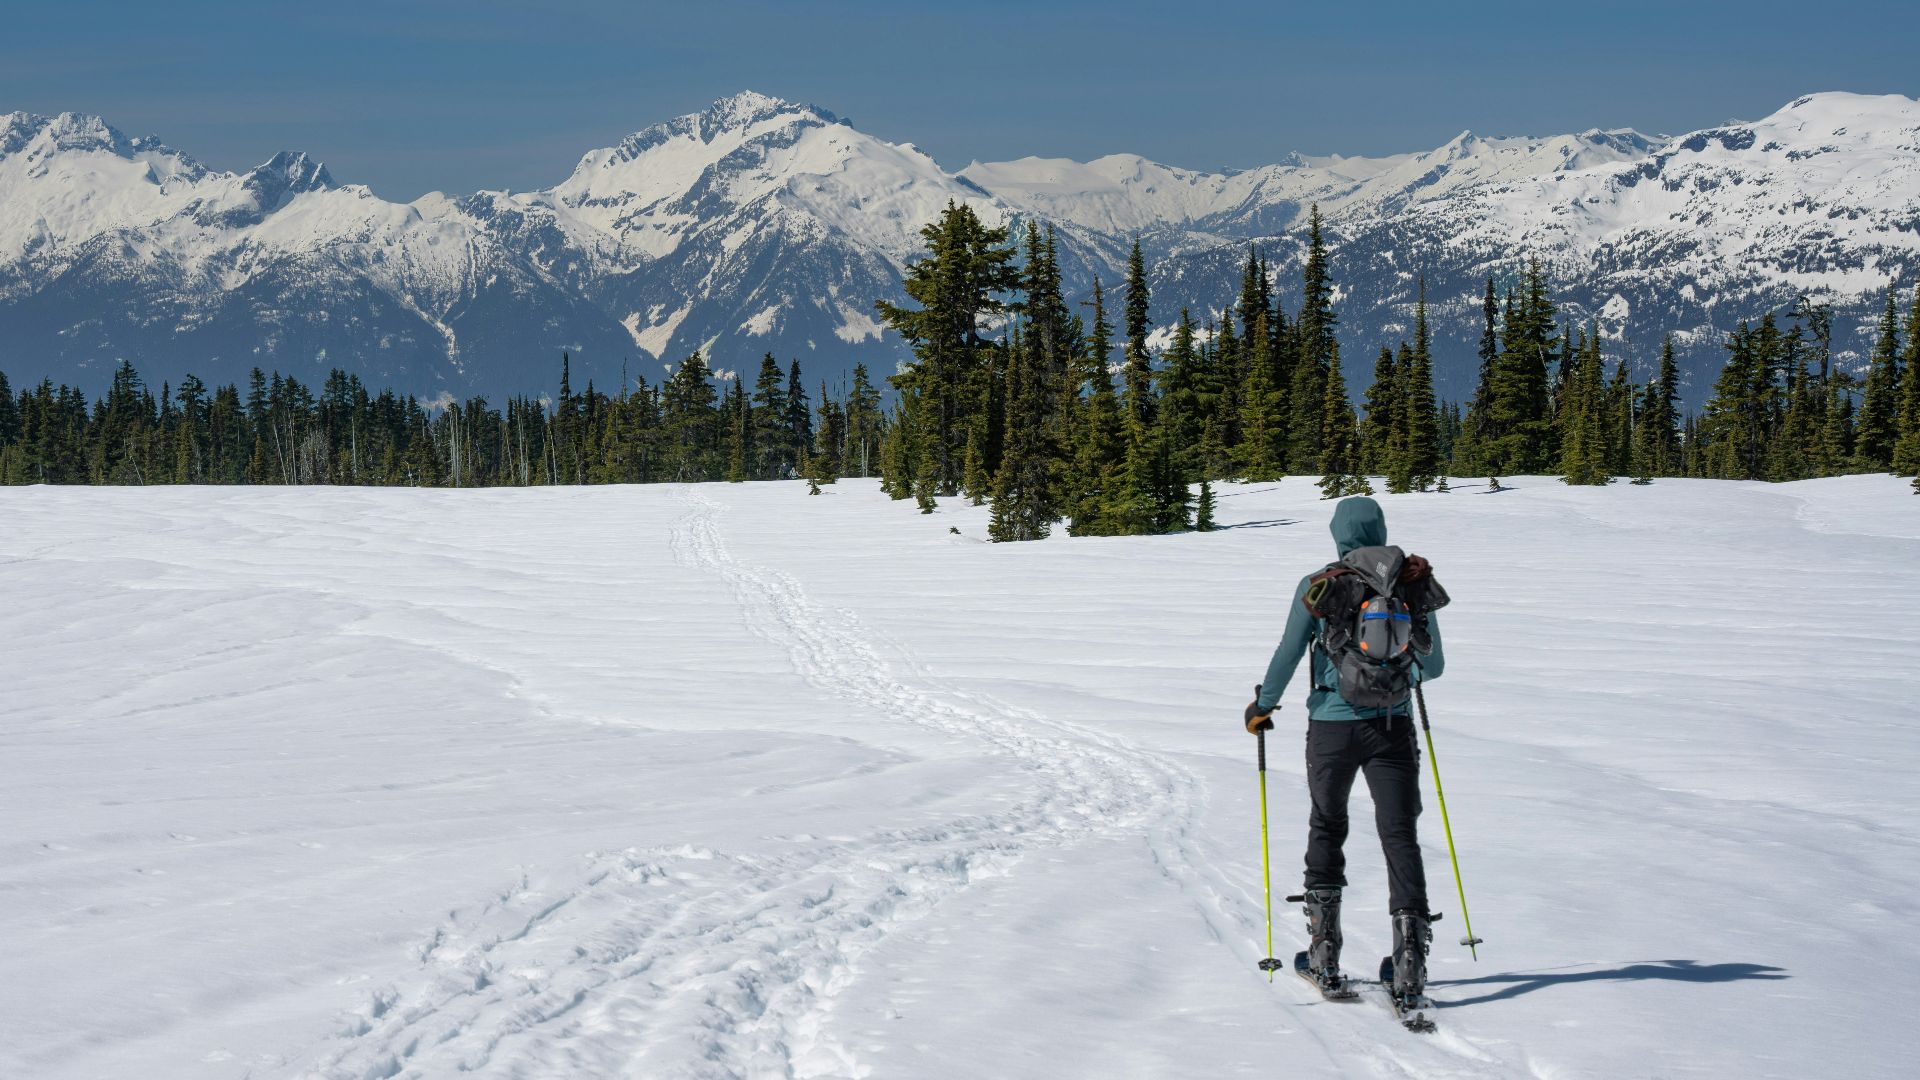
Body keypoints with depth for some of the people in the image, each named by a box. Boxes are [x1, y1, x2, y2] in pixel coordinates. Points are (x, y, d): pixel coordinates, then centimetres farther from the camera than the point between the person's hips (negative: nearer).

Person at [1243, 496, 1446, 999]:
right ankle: (1410, 950, -11)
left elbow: (1287, 656, -4)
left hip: (1332, 726, 0)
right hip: (1393, 727, 1)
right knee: (1400, 835, 3)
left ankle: (1325, 954, 15)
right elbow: (1434, 665, 10)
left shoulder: (1317, 587, -4)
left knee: (1327, 828, 17)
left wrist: (1263, 706, 12)